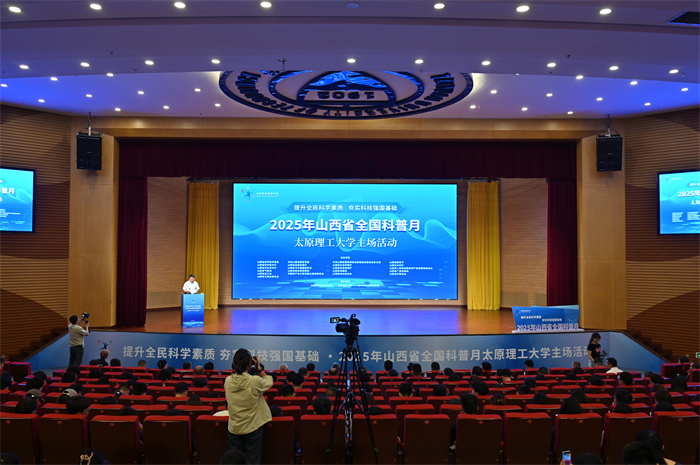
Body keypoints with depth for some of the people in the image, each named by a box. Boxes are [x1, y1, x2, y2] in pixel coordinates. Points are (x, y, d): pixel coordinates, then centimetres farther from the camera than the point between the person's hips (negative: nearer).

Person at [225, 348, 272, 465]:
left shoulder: (228, 381, -10)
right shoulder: (256, 381, -20)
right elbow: (269, 382, 0)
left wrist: (237, 367, 6)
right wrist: (259, 368, 0)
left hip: (234, 428, 3)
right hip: (253, 427, -3)